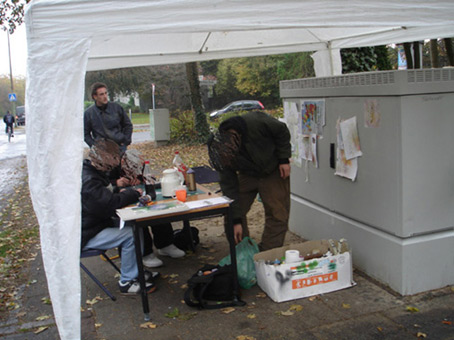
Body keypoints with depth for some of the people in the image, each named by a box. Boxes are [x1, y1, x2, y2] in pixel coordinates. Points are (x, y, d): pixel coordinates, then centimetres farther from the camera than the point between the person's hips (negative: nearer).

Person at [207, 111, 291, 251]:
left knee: (277, 216, -8)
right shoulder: (221, 154, -24)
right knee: (231, 216, -4)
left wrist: (284, 159, -16)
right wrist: (236, 220, -16)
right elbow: (229, 186, -17)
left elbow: (282, 131, -15)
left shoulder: (257, 122, -37)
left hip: (274, 172, -2)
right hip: (247, 175, 3)